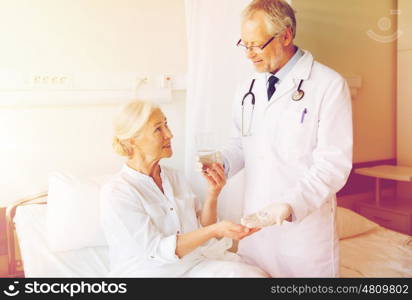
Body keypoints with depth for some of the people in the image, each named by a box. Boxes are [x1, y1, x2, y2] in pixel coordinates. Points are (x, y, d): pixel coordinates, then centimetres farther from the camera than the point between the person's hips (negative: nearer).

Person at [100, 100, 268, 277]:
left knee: (255, 274, -18)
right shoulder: (116, 192, -14)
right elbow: (158, 249, -18)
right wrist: (216, 229, -27)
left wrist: (213, 194, -10)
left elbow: (202, 228, 7)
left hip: (193, 264, 6)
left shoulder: (174, 177, 6)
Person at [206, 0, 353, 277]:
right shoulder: (247, 90, 8)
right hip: (255, 220, 5)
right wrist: (223, 163, -4)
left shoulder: (329, 85, -11)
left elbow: (333, 164, -15)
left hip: (306, 222, -4)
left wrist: (289, 206, -25)